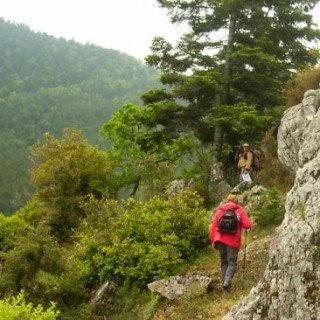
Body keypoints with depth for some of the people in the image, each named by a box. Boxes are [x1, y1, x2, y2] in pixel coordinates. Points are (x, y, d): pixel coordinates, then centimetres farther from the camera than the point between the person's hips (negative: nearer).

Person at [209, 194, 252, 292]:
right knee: (232, 262, 0)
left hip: (220, 239, 3)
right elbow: (247, 225, -5)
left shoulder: (219, 210, 12)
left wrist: (213, 241, 12)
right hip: (233, 241, -3)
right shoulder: (240, 210, 5)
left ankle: (224, 282, 9)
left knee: (224, 262, 14)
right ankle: (227, 281, -21)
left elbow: (213, 227, 7)